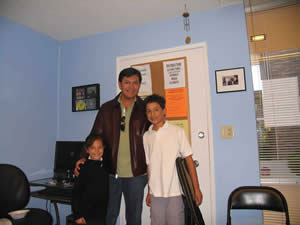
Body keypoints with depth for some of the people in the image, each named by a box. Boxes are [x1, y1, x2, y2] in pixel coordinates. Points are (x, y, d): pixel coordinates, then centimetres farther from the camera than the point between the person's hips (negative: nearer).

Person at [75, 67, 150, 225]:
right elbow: (95, 135, 4)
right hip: (111, 172, 1)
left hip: (136, 173, 0)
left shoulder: (145, 109, -1)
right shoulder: (107, 108, 2)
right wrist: (84, 157, -8)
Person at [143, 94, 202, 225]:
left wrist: (196, 189, -7)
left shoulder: (177, 131, -5)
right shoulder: (146, 137, 4)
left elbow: (189, 160, -4)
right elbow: (148, 165, 10)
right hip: (155, 193, 3)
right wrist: (149, 192, 12)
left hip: (175, 192, -3)